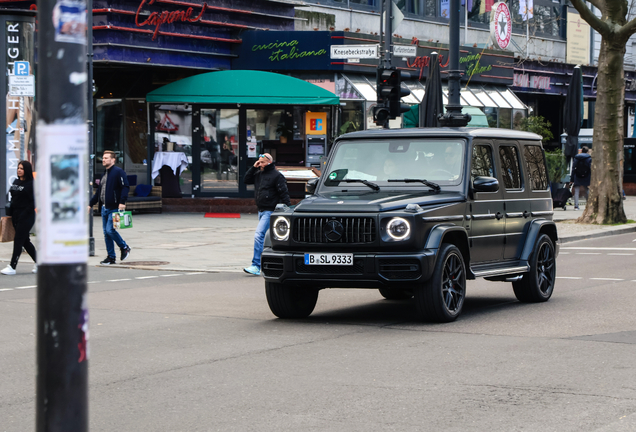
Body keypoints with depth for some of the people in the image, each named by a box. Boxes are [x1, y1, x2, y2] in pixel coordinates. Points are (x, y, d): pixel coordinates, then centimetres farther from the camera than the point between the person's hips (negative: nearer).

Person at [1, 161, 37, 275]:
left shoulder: (31, 184, -11)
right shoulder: (16, 182, 12)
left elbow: (34, 202, -14)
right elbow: (13, 198, 16)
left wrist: (24, 214, -17)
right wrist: (11, 214, 8)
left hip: (26, 217, -8)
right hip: (16, 216, 8)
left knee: (18, 240, -7)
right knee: (25, 241, 11)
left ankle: (12, 267, -5)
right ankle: (38, 262, 21)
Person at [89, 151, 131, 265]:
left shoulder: (118, 172, -8)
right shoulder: (104, 174, 18)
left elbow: (125, 187, -17)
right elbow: (99, 192, 25)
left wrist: (122, 202, -26)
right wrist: (90, 204, 25)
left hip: (114, 208, -8)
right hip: (104, 208, 8)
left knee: (110, 230, -15)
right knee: (106, 233, 7)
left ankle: (124, 248, 7)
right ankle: (111, 257, 13)